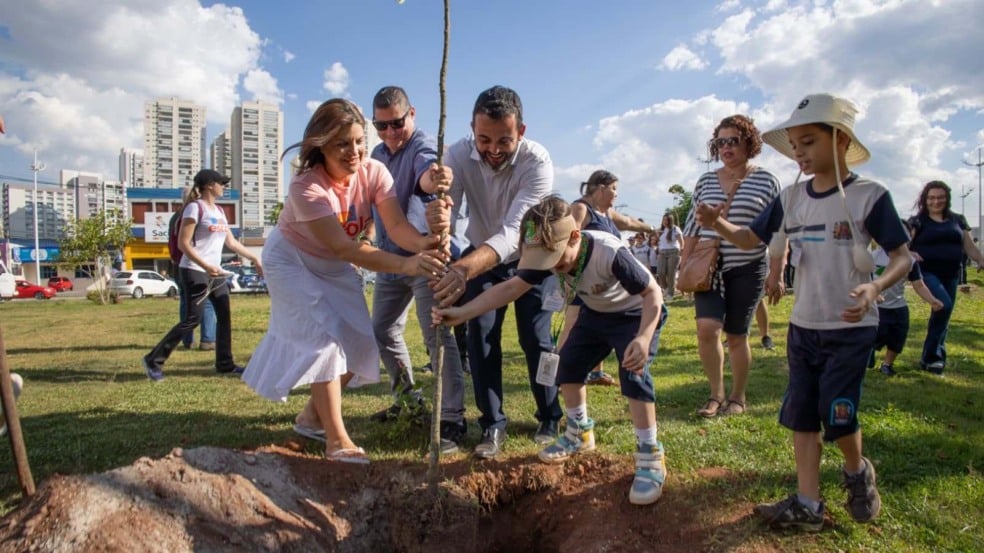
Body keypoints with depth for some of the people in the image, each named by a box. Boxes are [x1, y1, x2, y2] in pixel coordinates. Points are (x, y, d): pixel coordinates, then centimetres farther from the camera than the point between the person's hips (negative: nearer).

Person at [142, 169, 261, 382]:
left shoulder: (219, 211, 14)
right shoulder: (195, 208, -11)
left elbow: (231, 242, 18)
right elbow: (183, 243, -16)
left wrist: (254, 259, 15)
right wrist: (205, 266, -25)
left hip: (215, 273, 9)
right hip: (195, 272, -9)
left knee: (224, 316, 6)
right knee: (193, 318, -9)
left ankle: (225, 363, 15)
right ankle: (154, 360, 2)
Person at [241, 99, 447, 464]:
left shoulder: (374, 173, -21)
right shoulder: (306, 186, -34)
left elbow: (396, 226, -35)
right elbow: (343, 247, -43)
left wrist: (421, 243, -60)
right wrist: (405, 265, -56)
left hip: (335, 265, 6)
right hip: (293, 260, -5)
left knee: (360, 344, 3)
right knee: (325, 339, -18)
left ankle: (312, 417, 23)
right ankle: (337, 440, -8)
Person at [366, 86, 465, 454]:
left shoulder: (423, 146, -14)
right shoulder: (377, 154, 10)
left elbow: (424, 176, -40)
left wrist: (433, 178, -64)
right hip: (389, 258, 8)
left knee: (437, 335, -11)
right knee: (383, 331, 16)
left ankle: (452, 418, -5)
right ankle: (406, 397, 35)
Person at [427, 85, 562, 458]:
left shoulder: (537, 161, -33)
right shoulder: (458, 155, -25)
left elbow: (512, 233, -43)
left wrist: (466, 269, -60)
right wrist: (436, 220, -59)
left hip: (528, 256, -2)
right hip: (480, 254, 2)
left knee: (536, 339, -2)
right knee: (480, 337, -4)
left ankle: (550, 420, 19)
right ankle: (493, 425, 9)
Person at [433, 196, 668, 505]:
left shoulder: (610, 253, -39)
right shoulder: (549, 255, -21)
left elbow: (653, 293, -32)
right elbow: (511, 287, -22)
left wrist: (644, 338, -48)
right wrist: (462, 313, -31)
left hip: (636, 314, -7)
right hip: (595, 314, 7)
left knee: (633, 375, -23)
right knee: (568, 365, 6)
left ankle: (650, 457, -11)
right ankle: (580, 433, 27)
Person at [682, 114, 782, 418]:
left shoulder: (766, 181, -1)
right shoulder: (705, 181, 8)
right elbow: (692, 227, 11)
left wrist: (775, 273, -5)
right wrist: (684, 266, 6)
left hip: (748, 270, -2)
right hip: (709, 268, 2)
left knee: (736, 335, 4)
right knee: (707, 328, -13)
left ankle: (737, 397, 22)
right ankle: (716, 394, 5)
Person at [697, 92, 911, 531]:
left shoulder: (868, 195, -11)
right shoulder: (791, 199, 3)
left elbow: (902, 256, -7)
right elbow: (751, 239, 8)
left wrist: (875, 287, -28)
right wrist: (717, 225, -13)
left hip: (852, 328, -5)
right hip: (802, 326, 5)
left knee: (836, 413, -2)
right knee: (801, 413, 6)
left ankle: (857, 472, 30)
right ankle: (807, 504, 15)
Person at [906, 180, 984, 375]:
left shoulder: (957, 220, 13)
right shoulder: (917, 221, 1)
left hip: (950, 275, 5)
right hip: (927, 273, -5)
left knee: (944, 314, 8)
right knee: (944, 305, -25)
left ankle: (931, 358, 22)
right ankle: (932, 356, -11)